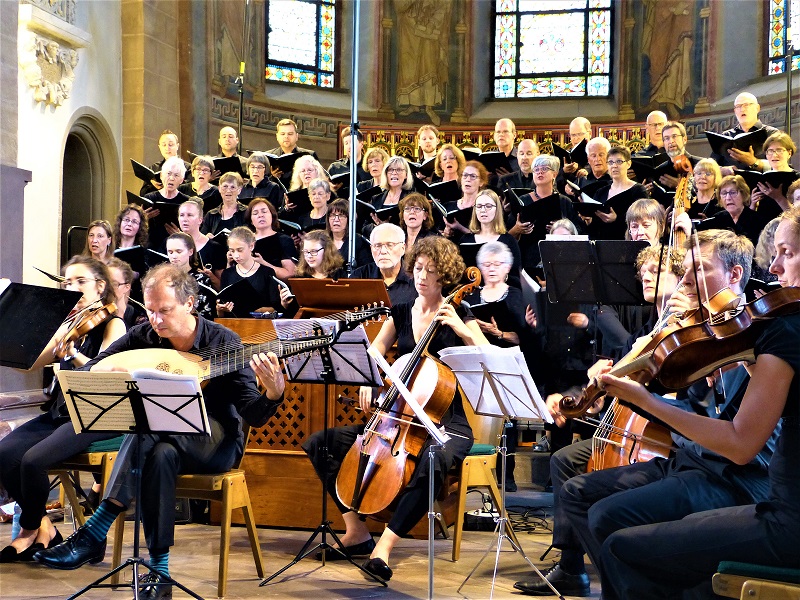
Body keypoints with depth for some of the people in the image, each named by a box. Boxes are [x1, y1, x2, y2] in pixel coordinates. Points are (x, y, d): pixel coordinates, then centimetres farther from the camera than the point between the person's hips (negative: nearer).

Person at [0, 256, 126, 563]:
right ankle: (43, 526, -2)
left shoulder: (113, 324, -3)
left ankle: (30, 529, 0)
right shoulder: (69, 325, 15)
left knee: (33, 460, -27)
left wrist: (72, 355, -37)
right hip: (61, 412, 7)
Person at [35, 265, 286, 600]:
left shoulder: (223, 343, -9)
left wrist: (274, 393, -34)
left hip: (216, 444, -3)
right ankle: (160, 572, -34)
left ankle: (95, 533, -36)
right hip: (164, 441, 3)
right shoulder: (142, 337, 0)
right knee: (161, 455, -37)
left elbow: (254, 416, -12)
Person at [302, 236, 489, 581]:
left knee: (433, 461, -41)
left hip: (447, 423, -5)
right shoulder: (400, 314, 11)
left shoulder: (457, 316, -2)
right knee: (321, 443, -8)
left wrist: (462, 330, -22)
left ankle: (384, 548, -34)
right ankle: (356, 533, -3)